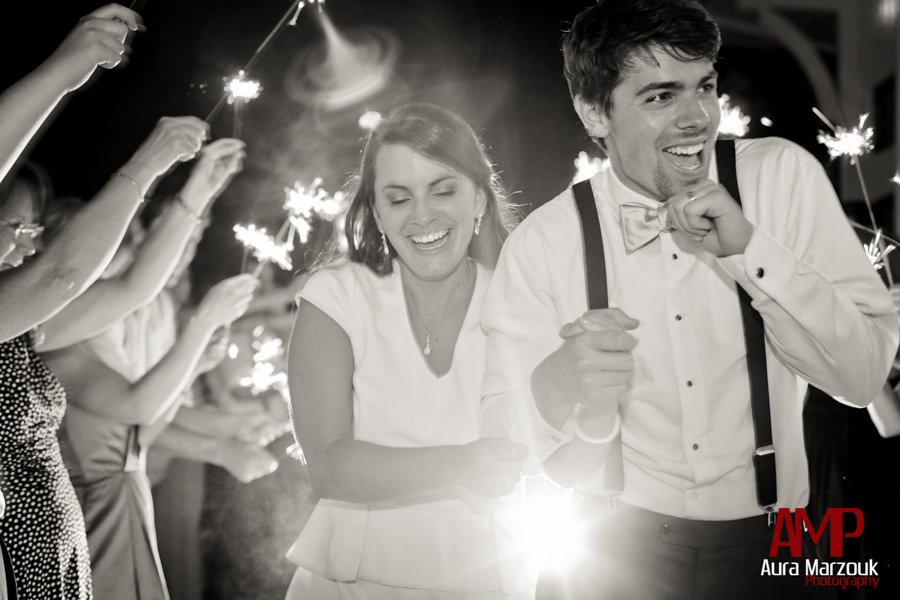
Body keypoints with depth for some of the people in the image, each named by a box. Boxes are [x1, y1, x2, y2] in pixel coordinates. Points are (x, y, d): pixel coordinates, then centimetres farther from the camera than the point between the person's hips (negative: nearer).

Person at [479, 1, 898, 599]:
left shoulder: (784, 175, -9)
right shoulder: (542, 243, -10)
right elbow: (499, 439, -12)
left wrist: (751, 248, -24)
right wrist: (559, 387, -34)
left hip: (762, 546, 1)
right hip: (620, 550, -1)